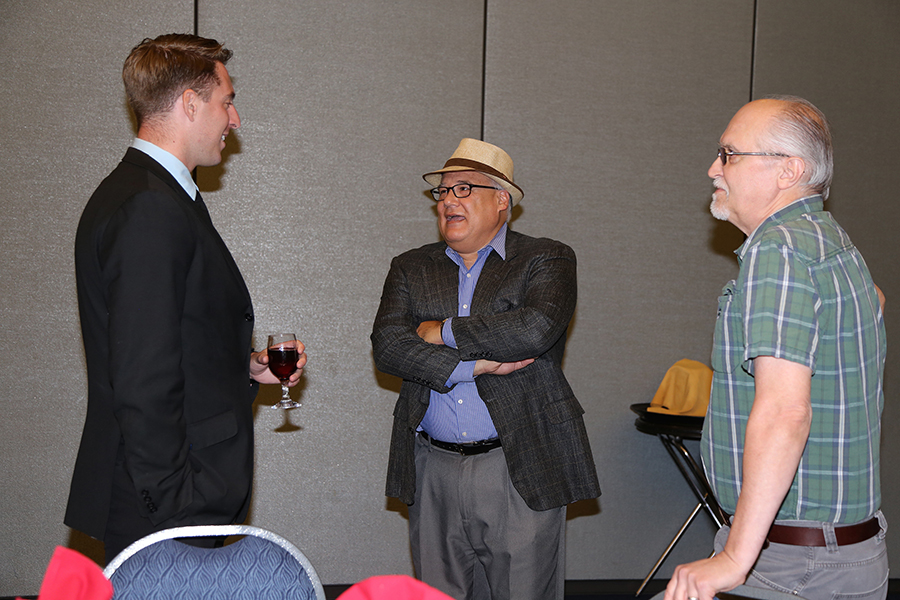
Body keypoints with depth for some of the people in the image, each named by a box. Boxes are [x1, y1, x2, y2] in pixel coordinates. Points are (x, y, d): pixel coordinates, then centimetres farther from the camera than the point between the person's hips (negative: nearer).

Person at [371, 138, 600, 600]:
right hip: (433, 472, 3)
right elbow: (387, 347, -2)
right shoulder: (411, 269, 13)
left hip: (520, 470, -3)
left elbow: (536, 328, -18)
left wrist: (443, 332, -8)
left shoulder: (547, 260, 2)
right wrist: (473, 365, -13)